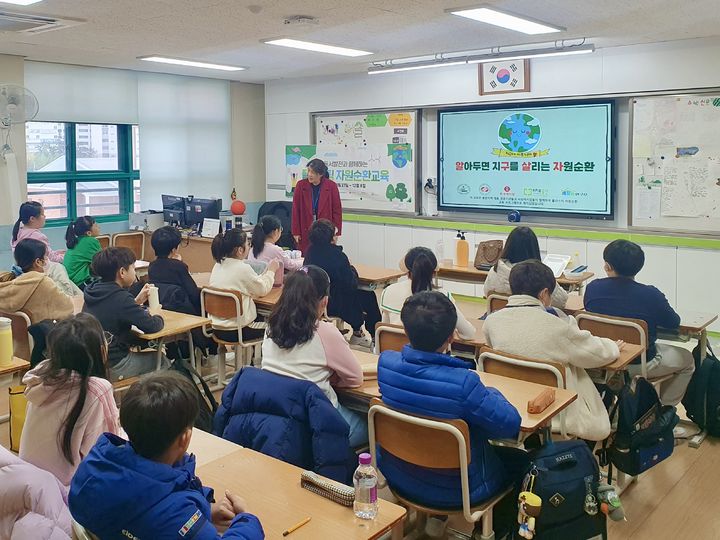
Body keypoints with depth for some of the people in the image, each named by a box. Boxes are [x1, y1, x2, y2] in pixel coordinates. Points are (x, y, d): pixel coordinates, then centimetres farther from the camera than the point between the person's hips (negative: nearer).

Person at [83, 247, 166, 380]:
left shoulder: (93, 291, 2)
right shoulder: (121, 298, -23)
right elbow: (151, 326, -21)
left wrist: (137, 302, 10)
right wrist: (158, 318, 0)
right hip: (112, 369, -8)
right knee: (161, 361, 11)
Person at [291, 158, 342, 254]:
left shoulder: (331, 186, -4)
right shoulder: (301, 185, -1)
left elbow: (337, 210, 1)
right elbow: (295, 210, 2)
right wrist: (296, 232, 0)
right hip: (305, 232, 1)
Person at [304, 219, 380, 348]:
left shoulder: (310, 252, -4)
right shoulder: (338, 256, -24)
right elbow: (352, 284, -16)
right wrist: (351, 268, 2)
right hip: (335, 306, -7)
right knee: (369, 297, 16)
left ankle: (357, 333, 40)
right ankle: (375, 337, 27)